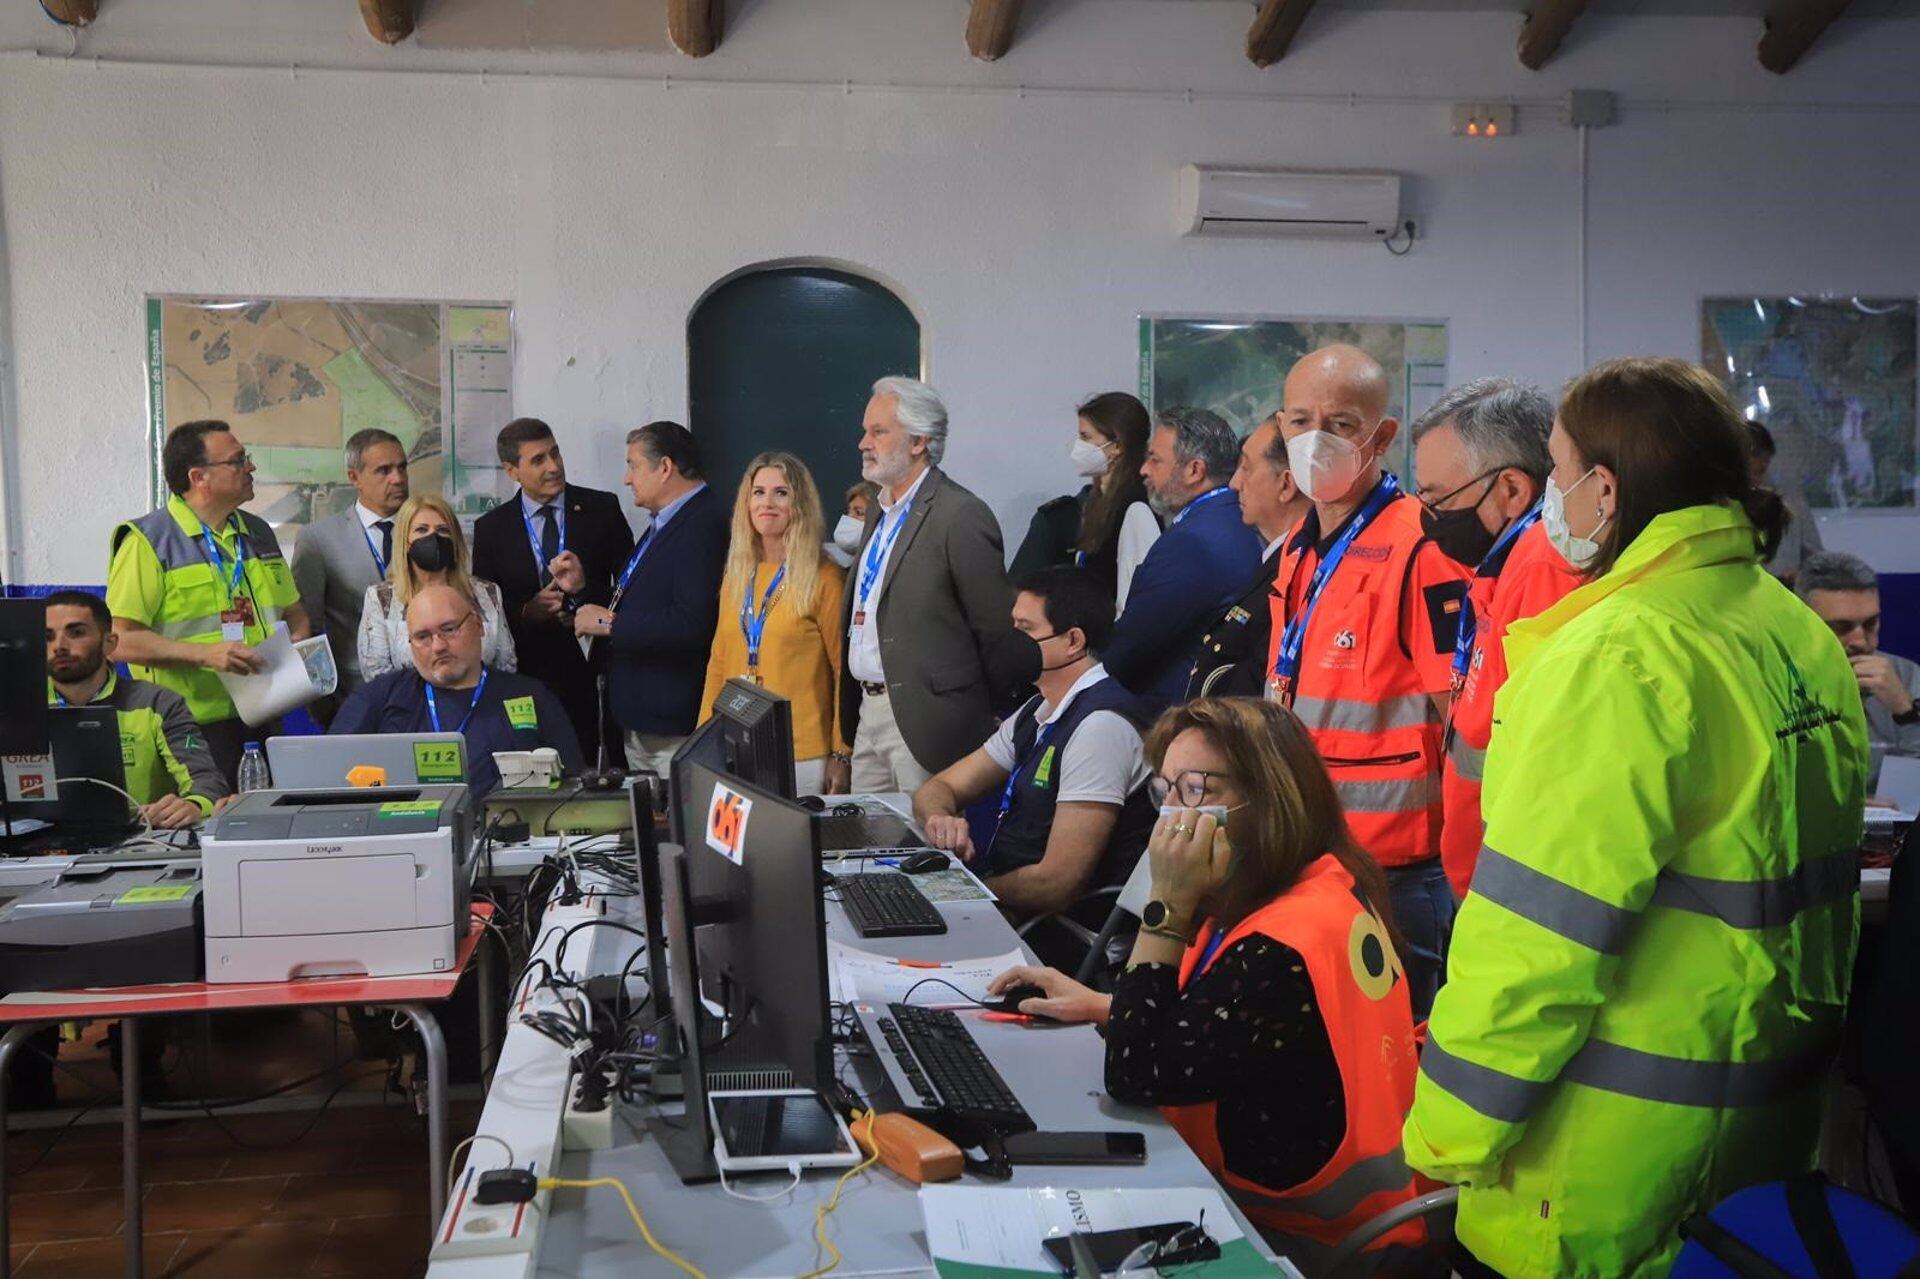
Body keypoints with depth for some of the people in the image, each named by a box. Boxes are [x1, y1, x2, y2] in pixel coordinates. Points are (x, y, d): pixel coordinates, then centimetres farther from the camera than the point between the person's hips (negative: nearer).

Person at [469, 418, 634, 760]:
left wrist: (590, 600, -11)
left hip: (597, 669, 0)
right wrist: (526, 612, -11)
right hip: (531, 674, 0)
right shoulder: (490, 528, 7)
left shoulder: (601, 509, 5)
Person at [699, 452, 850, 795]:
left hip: (804, 757, -5)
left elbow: (844, 672, -5)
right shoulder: (736, 577, 12)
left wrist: (842, 756, -8)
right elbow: (718, 665, 15)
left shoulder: (824, 579, -5)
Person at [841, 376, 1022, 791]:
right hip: (868, 713, 9)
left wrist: (978, 714, -5)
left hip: (925, 722, -8)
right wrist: (852, 711, 15)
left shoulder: (962, 516, -14)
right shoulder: (880, 512, 15)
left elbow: (999, 630, -14)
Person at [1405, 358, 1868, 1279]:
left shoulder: (1619, 653, -21)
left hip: (1619, 1148, -8)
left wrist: (1450, 1133, -14)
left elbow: (1541, 927, -22)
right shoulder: (1801, 635, 5)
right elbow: (1799, 873, 12)